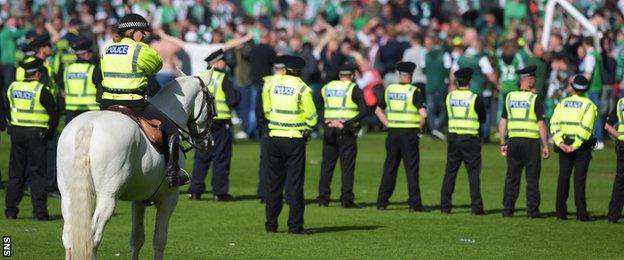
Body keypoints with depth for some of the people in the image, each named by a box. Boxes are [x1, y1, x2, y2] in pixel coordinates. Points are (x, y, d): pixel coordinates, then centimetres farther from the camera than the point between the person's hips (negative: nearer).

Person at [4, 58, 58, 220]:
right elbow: (54, 113, -8)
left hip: (16, 132, 5)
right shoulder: (41, 91, -9)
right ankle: (39, 211, -2)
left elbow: (5, 110, 14)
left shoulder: (12, 88, 6)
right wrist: (49, 131, 5)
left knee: (15, 172, 11)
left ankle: (11, 210, 10)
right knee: (37, 172, 0)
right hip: (35, 134, -5)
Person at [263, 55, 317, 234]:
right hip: (295, 139, -4)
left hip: (274, 137, 4)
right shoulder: (302, 89, -10)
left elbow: (267, 110, 9)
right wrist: (305, 129, 12)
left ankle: (271, 223, 12)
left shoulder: (271, 83, 1)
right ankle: (295, 225, -4)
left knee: (273, 182, 11)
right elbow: (312, 117, -6)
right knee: (295, 183, -1)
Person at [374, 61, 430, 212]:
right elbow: (423, 114, -18)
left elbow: (378, 110, 14)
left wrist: (388, 125, 12)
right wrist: (420, 128, -2)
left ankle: (382, 202, 10)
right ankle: (414, 204, -2)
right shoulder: (413, 91, -9)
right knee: (411, 169, -1)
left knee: (389, 167, 11)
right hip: (409, 134, -4)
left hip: (393, 132, 4)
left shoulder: (389, 90, 6)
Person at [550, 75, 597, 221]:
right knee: (579, 179, -2)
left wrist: (560, 142, -11)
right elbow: (586, 127, -14)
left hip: (564, 145, 3)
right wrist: (576, 145, -16)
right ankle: (581, 213, -5)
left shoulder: (563, 103, 10)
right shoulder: (589, 105, 0)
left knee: (563, 179, 8)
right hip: (582, 148, -3)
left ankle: (561, 212, 7)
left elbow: (554, 123, -3)